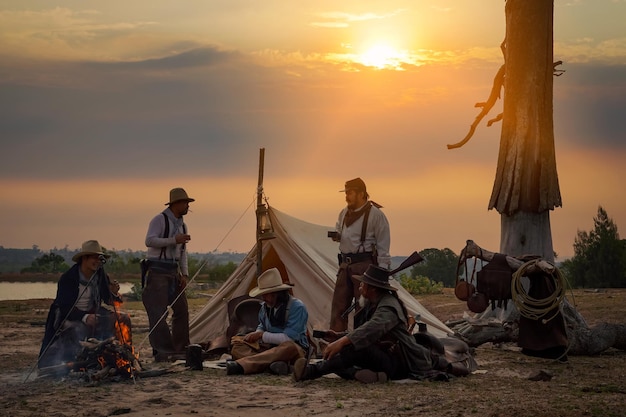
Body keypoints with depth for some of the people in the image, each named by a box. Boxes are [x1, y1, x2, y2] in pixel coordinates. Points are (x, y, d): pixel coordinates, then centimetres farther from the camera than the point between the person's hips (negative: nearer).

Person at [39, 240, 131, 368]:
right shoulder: (67, 278, -19)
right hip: (68, 318, -6)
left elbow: (109, 300, 5)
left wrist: (114, 293, -20)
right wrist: (85, 317, -38)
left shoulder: (101, 275, -1)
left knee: (123, 318, -11)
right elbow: (65, 308, -24)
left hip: (91, 313, 6)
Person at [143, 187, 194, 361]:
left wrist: (184, 274, 8)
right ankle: (163, 352, -10)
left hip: (174, 272, 8)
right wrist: (174, 240, -22)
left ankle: (180, 350, 16)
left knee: (182, 310, 8)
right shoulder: (159, 220, -8)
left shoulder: (182, 225, 16)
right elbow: (149, 241, -20)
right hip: (157, 270, -8)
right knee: (158, 313, -10)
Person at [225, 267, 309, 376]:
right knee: (237, 346, -15)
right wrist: (255, 335, -2)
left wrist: (262, 335, -17)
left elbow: (289, 338, -22)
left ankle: (241, 365, -54)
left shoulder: (297, 307, -16)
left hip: (296, 350, -6)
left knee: (289, 347, -42)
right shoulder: (265, 307, 4)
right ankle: (272, 363, -44)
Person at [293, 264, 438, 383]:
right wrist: (339, 336, 7)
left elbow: (372, 329, -36)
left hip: (398, 364, -10)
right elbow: (363, 332, 23)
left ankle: (312, 370, -37)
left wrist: (342, 342, -46)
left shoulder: (389, 306, -17)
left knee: (356, 348, -35)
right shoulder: (372, 304, 15)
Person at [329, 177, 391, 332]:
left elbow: (383, 245, -9)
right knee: (339, 306, 6)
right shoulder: (345, 213, 13)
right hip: (345, 265, 7)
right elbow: (339, 231, 31)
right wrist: (336, 235, 6)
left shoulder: (375, 214, -9)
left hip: (364, 265, -7)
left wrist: (382, 271, -14)